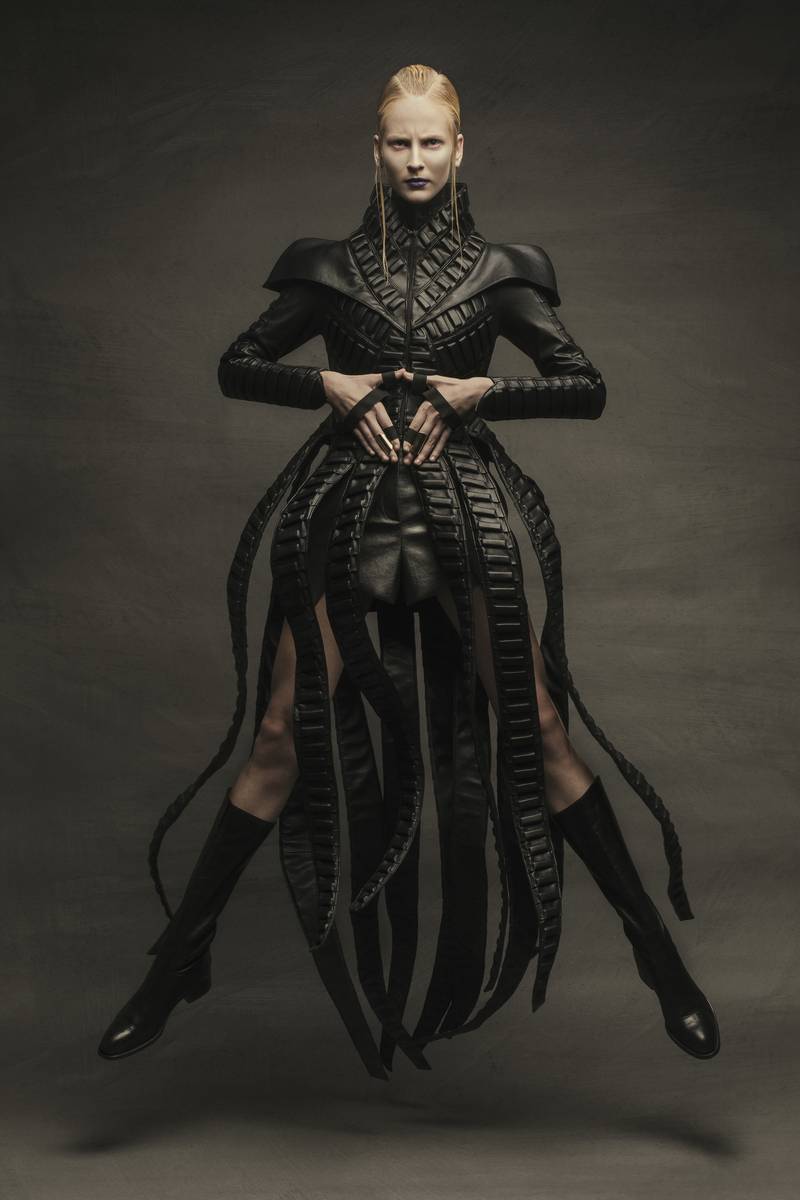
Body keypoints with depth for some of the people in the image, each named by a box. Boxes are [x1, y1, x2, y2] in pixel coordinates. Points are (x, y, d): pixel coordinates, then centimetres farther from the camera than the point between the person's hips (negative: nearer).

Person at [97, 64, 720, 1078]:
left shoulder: (497, 274, 9)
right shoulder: (331, 268, 10)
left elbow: (587, 388, 7)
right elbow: (237, 367, 13)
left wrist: (476, 392, -6)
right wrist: (332, 385, -4)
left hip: (466, 516, 0)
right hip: (348, 512, 0)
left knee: (539, 731, -3)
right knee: (283, 734, -3)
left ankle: (656, 949, 9)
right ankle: (179, 957, 7)